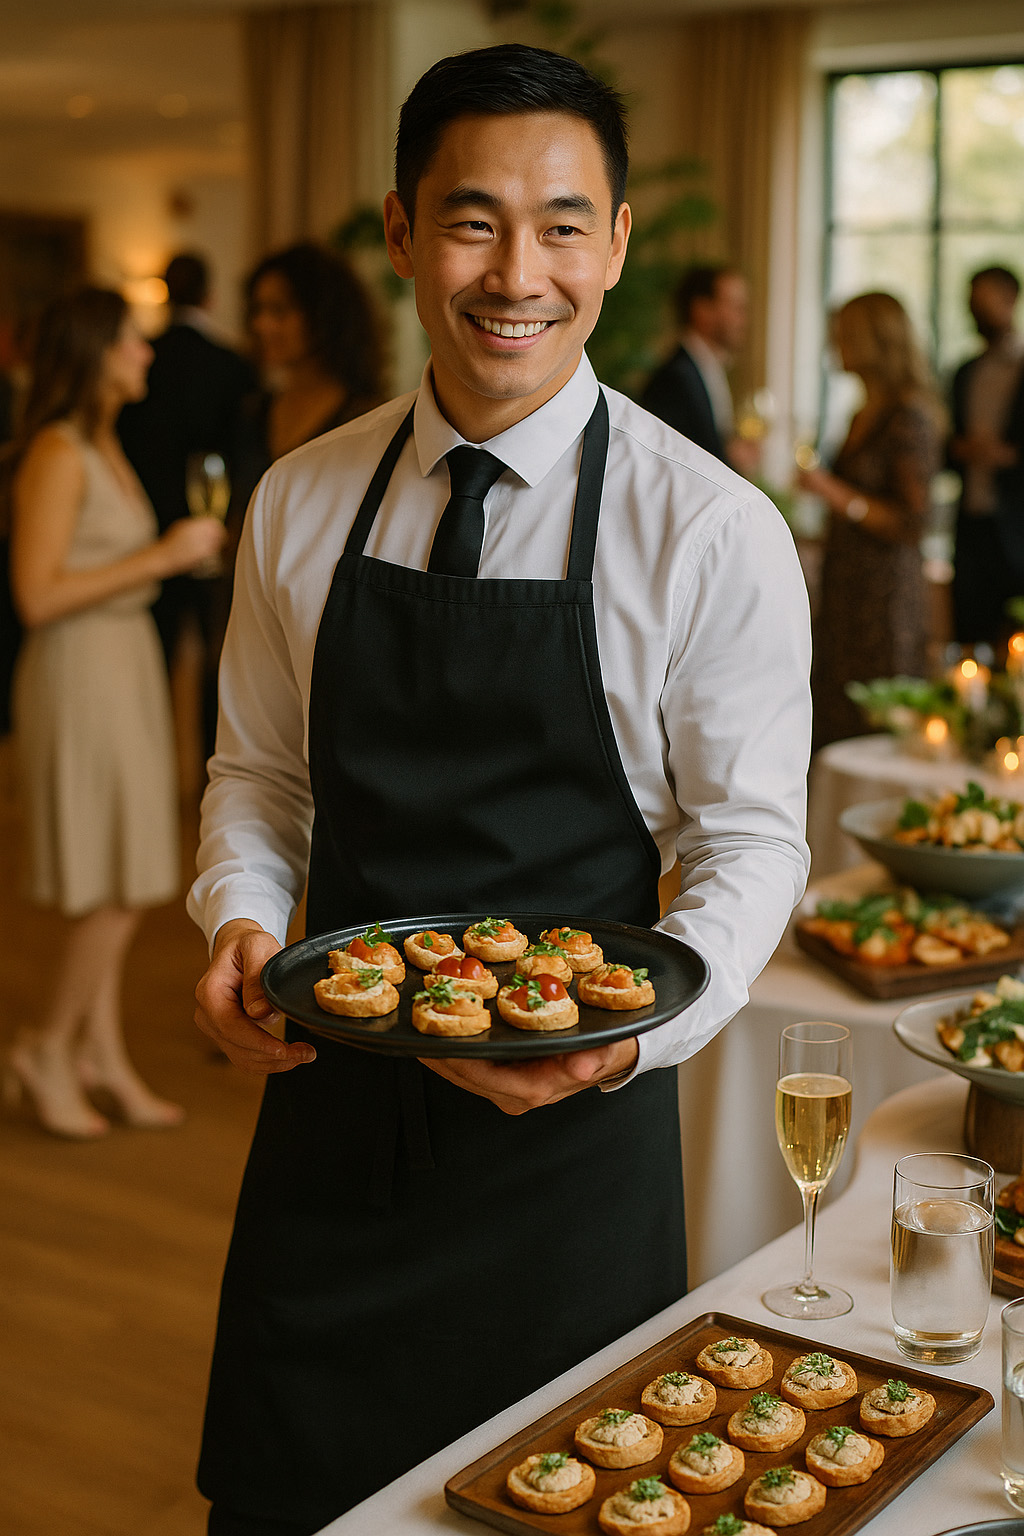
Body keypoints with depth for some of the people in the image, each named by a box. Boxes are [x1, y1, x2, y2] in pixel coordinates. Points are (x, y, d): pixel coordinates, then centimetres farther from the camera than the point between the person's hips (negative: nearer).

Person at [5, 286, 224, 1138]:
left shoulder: (104, 445, 13)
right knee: (117, 884, -4)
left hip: (127, 660, 9)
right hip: (81, 670, -9)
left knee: (113, 883, 12)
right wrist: (160, 557, -18)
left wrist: (188, 546, 9)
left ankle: (102, 1053, 19)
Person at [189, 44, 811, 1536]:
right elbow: (256, 773, 10)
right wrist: (240, 920, -10)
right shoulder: (298, 505, 1)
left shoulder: (713, 532, -11)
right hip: (331, 1095, 3)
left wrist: (639, 1028, -24)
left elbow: (750, 839, -7)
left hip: (571, 1130, -3)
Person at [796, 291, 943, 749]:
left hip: (885, 593, -9)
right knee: (833, 724, 9)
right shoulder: (867, 414, 14)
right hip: (845, 589, 9)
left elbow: (909, 523, -17)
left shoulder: (910, 416, -13)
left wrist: (834, 492, -19)